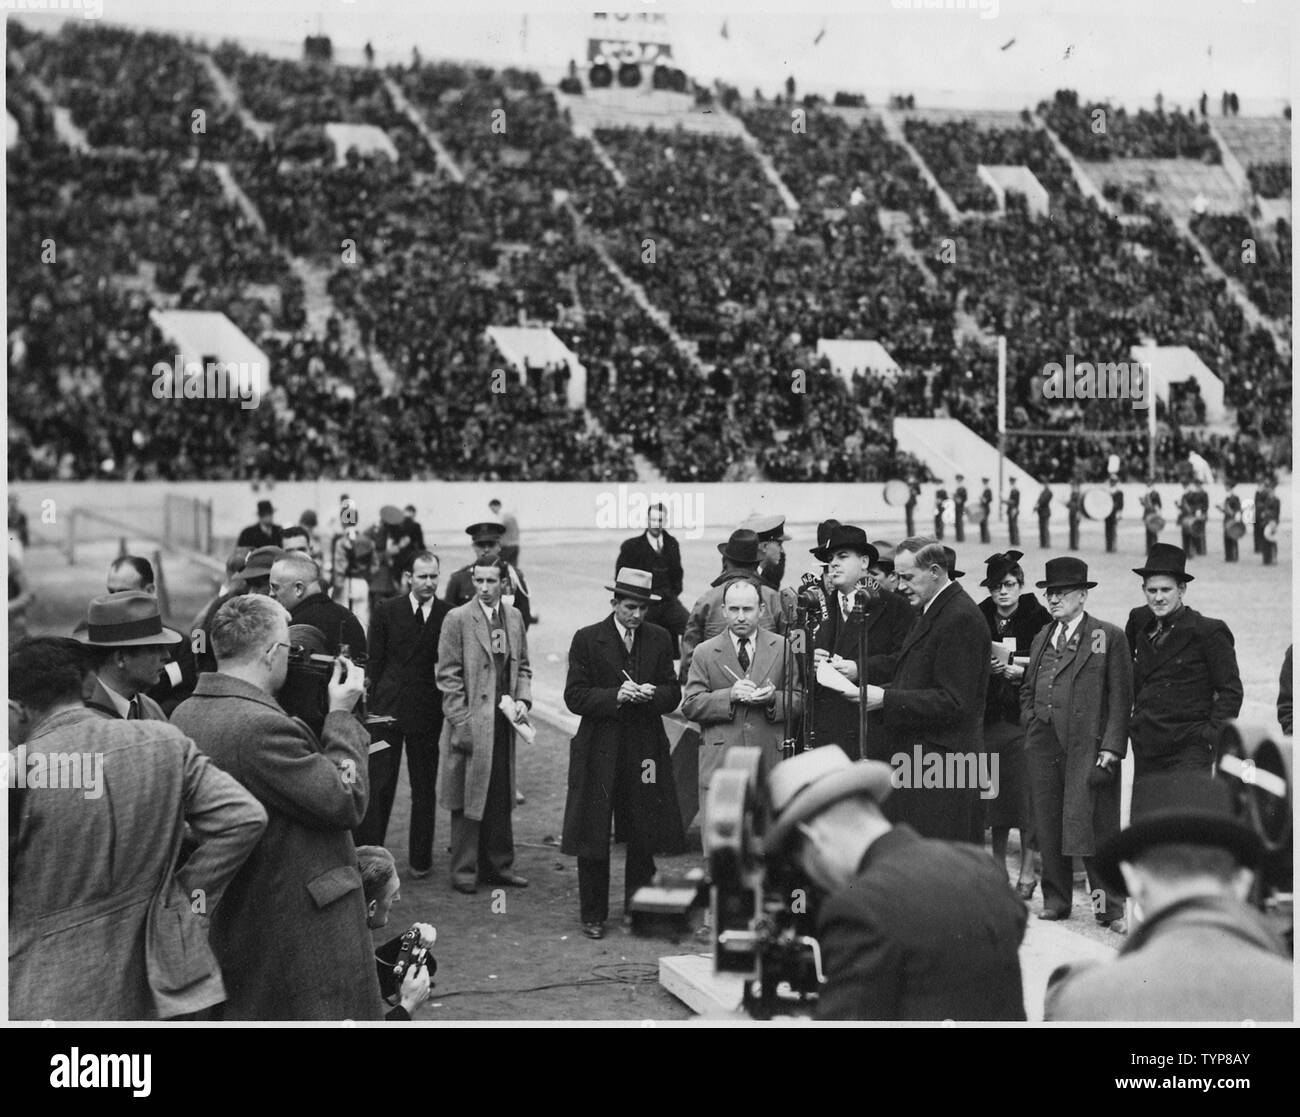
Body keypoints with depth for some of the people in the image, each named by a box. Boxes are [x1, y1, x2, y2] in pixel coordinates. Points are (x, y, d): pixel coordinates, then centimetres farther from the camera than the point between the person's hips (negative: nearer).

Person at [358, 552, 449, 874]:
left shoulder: (450, 616, 0)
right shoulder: (387, 612, 2)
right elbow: (374, 663, 3)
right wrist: (369, 708, -2)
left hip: (428, 712, 0)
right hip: (387, 710, 0)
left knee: (424, 788, 8)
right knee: (378, 785, 2)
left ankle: (420, 859, 17)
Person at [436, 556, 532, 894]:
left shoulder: (514, 617, 10)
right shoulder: (458, 619, -7)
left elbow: (522, 666, 18)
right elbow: (448, 676, -8)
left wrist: (523, 699, 0)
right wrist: (461, 722, -13)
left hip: (503, 721, 5)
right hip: (471, 725, -5)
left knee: (501, 798, 11)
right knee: (468, 800, 1)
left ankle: (498, 865, 22)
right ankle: (464, 872, 10)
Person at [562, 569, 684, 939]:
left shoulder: (659, 639, 6)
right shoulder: (587, 640, -3)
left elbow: (673, 695, 8)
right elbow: (574, 697, -6)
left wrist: (652, 695, -14)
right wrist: (615, 696, -20)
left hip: (645, 750, 3)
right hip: (600, 750, -2)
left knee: (644, 836, 7)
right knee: (593, 838, 1)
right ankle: (593, 915, 13)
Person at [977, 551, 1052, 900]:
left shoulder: (1039, 619, -2)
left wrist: (1021, 671, -16)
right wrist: (987, 668, -10)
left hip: (1025, 717, -3)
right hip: (989, 717, 3)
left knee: (1026, 795, -4)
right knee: (996, 792, 6)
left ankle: (1027, 871, 6)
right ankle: (998, 867, 18)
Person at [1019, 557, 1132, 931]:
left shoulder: (1109, 637, -1)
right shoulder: (1042, 637, 17)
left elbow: (1120, 699, -4)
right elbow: (1027, 689, 25)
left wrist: (1111, 749, -11)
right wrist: (1031, 724, 9)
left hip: (1088, 749, -5)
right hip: (1043, 747, 5)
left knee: (1093, 829, -5)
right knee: (1049, 829, 8)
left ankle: (1110, 908, 4)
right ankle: (1056, 901, 18)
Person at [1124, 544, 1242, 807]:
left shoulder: (1208, 632, -5)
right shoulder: (1140, 623, 11)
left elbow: (1231, 691, -3)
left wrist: (1212, 737, -10)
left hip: (1190, 750, -5)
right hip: (1147, 751, 5)